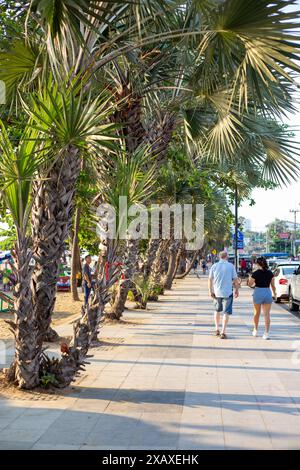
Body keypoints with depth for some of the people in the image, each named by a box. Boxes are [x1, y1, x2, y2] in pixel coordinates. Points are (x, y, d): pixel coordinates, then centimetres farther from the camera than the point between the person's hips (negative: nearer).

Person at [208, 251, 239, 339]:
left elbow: (210, 279, 0)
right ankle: (223, 332, -1)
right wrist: (237, 290, 7)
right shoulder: (231, 266, -5)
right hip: (227, 292, -3)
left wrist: (210, 291, 6)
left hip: (217, 292, 3)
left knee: (217, 310, 21)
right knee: (226, 312, 3)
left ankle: (217, 329, 25)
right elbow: (235, 279, -5)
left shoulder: (214, 266, 1)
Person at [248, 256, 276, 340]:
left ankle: (255, 330, 30)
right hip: (268, 292, 2)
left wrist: (254, 283, 18)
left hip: (258, 292, -2)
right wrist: (274, 293, 20)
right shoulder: (270, 273, 0)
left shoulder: (255, 273, -10)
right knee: (267, 314, 3)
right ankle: (267, 333, -3)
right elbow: (273, 285, 4)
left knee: (257, 313, 16)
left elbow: (250, 284, -4)